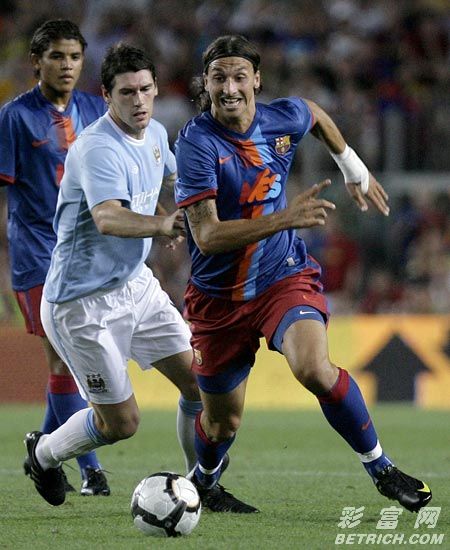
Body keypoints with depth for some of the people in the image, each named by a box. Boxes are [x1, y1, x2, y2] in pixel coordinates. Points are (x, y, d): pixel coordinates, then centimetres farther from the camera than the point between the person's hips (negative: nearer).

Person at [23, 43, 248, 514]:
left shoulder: (155, 134, 2)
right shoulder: (97, 148, -26)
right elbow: (108, 219, -45)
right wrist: (160, 224, -61)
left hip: (135, 283, 8)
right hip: (83, 302, -8)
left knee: (198, 380, 1)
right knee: (121, 422, 0)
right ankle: (44, 453, 28)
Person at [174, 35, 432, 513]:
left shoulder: (284, 119, -6)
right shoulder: (196, 143, -20)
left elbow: (316, 116, 22)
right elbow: (207, 236, -29)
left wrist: (354, 169, 27)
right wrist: (283, 218, -37)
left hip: (284, 277, 1)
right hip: (219, 294, -1)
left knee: (314, 369, -29)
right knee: (222, 424, 10)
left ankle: (381, 469, -12)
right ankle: (202, 484, 46)